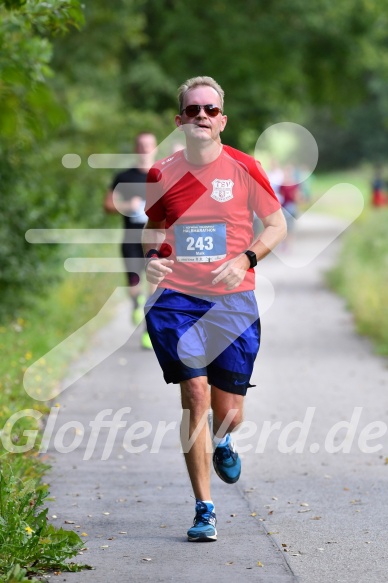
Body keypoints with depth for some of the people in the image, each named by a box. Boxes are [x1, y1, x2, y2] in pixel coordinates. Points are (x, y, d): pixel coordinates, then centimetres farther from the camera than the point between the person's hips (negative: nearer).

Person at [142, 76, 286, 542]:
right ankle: (204, 509, -4)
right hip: (176, 298, 0)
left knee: (228, 412, 1)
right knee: (194, 394, -13)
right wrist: (151, 257, -5)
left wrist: (245, 259, -11)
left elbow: (277, 225, 6)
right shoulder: (162, 174, 2)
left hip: (233, 300, 0)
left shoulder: (244, 169, -2)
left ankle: (221, 442, 42)